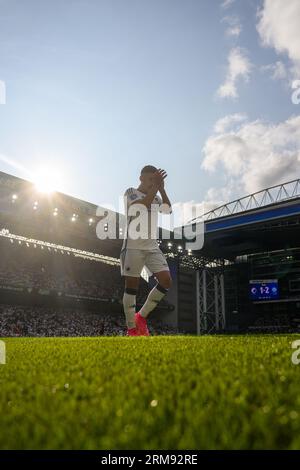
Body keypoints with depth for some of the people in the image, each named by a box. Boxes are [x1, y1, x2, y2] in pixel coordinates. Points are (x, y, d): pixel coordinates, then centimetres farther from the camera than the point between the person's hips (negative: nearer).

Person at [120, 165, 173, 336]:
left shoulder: (156, 197, 19)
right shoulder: (131, 192, 3)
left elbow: (168, 210, 2)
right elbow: (141, 205, -18)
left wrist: (162, 189, -3)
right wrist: (156, 186, -19)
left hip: (153, 246, 6)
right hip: (133, 246, -5)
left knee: (166, 281, -6)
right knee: (132, 285, -3)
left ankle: (141, 316, 10)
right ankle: (132, 328, 8)